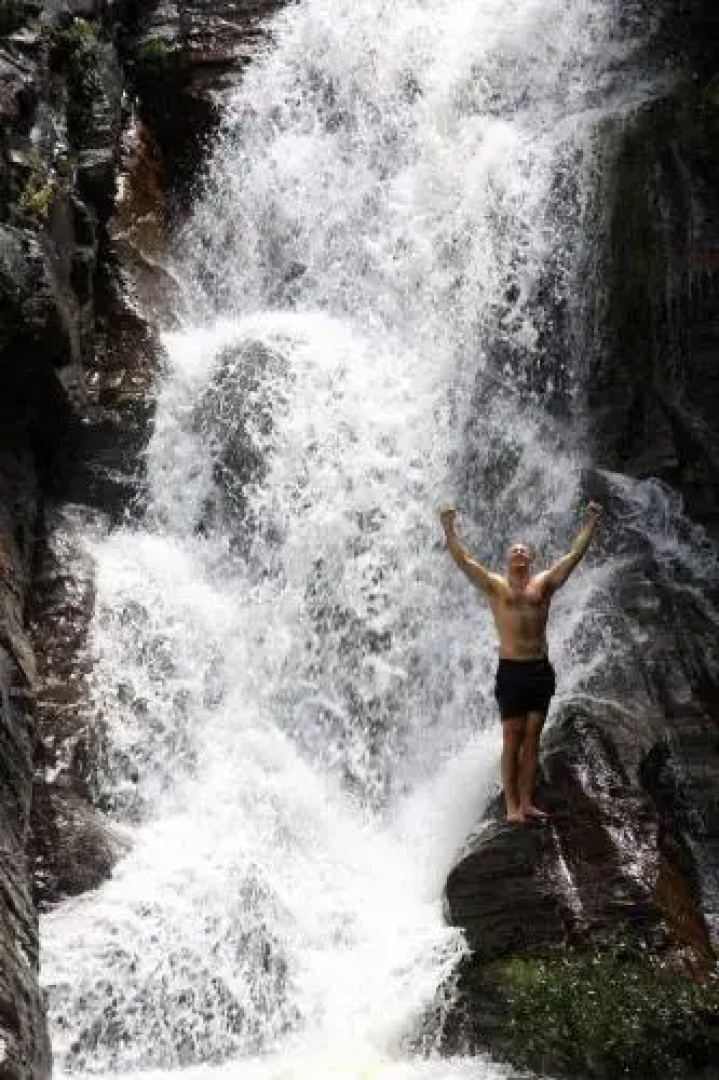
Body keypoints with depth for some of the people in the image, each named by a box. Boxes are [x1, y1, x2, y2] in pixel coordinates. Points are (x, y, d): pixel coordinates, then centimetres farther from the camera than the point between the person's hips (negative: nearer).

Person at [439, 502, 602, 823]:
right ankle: (512, 806, 4)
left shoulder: (544, 584, 10)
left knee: (532, 739, 7)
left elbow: (575, 554, 6)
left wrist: (591, 524, 0)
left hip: (540, 670, 3)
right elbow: (463, 560, -4)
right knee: (512, 741, 0)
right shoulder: (495, 586, 5)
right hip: (511, 670, -2)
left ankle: (527, 802, 13)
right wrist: (449, 529, -14)